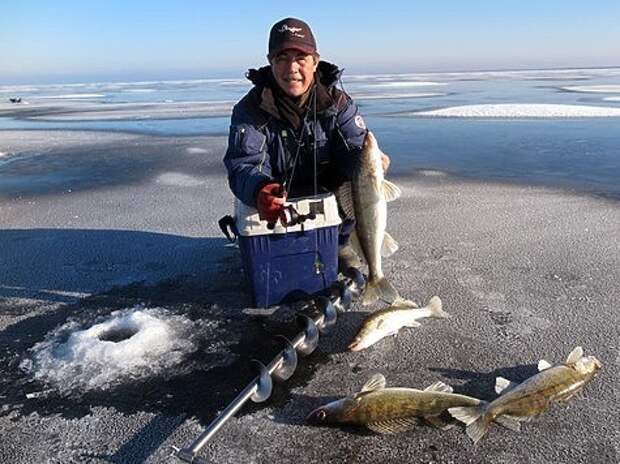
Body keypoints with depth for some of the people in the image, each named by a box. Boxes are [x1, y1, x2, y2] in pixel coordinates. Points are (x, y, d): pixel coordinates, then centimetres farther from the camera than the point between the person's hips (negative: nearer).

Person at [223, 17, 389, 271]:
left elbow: (356, 148, -15)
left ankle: (339, 243, 5)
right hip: (277, 200, -1)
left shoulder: (337, 101, -10)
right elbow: (244, 166, -26)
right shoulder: (251, 109, -16)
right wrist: (259, 190, -52)